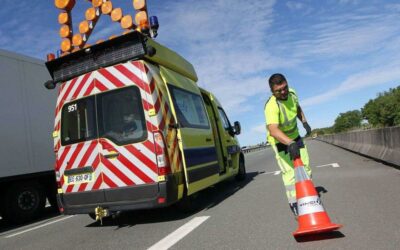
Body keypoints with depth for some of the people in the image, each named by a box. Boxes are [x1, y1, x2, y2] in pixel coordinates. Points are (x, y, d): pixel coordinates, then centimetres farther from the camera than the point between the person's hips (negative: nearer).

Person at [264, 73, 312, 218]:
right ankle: (294, 203, -3)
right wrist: (290, 144, -64)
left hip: (295, 137, 7)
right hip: (279, 141, -7)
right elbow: (273, 130, -52)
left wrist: (304, 122, 2)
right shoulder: (271, 106, -36)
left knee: (305, 165, 15)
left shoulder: (291, 93, -11)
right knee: (289, 171, -14)